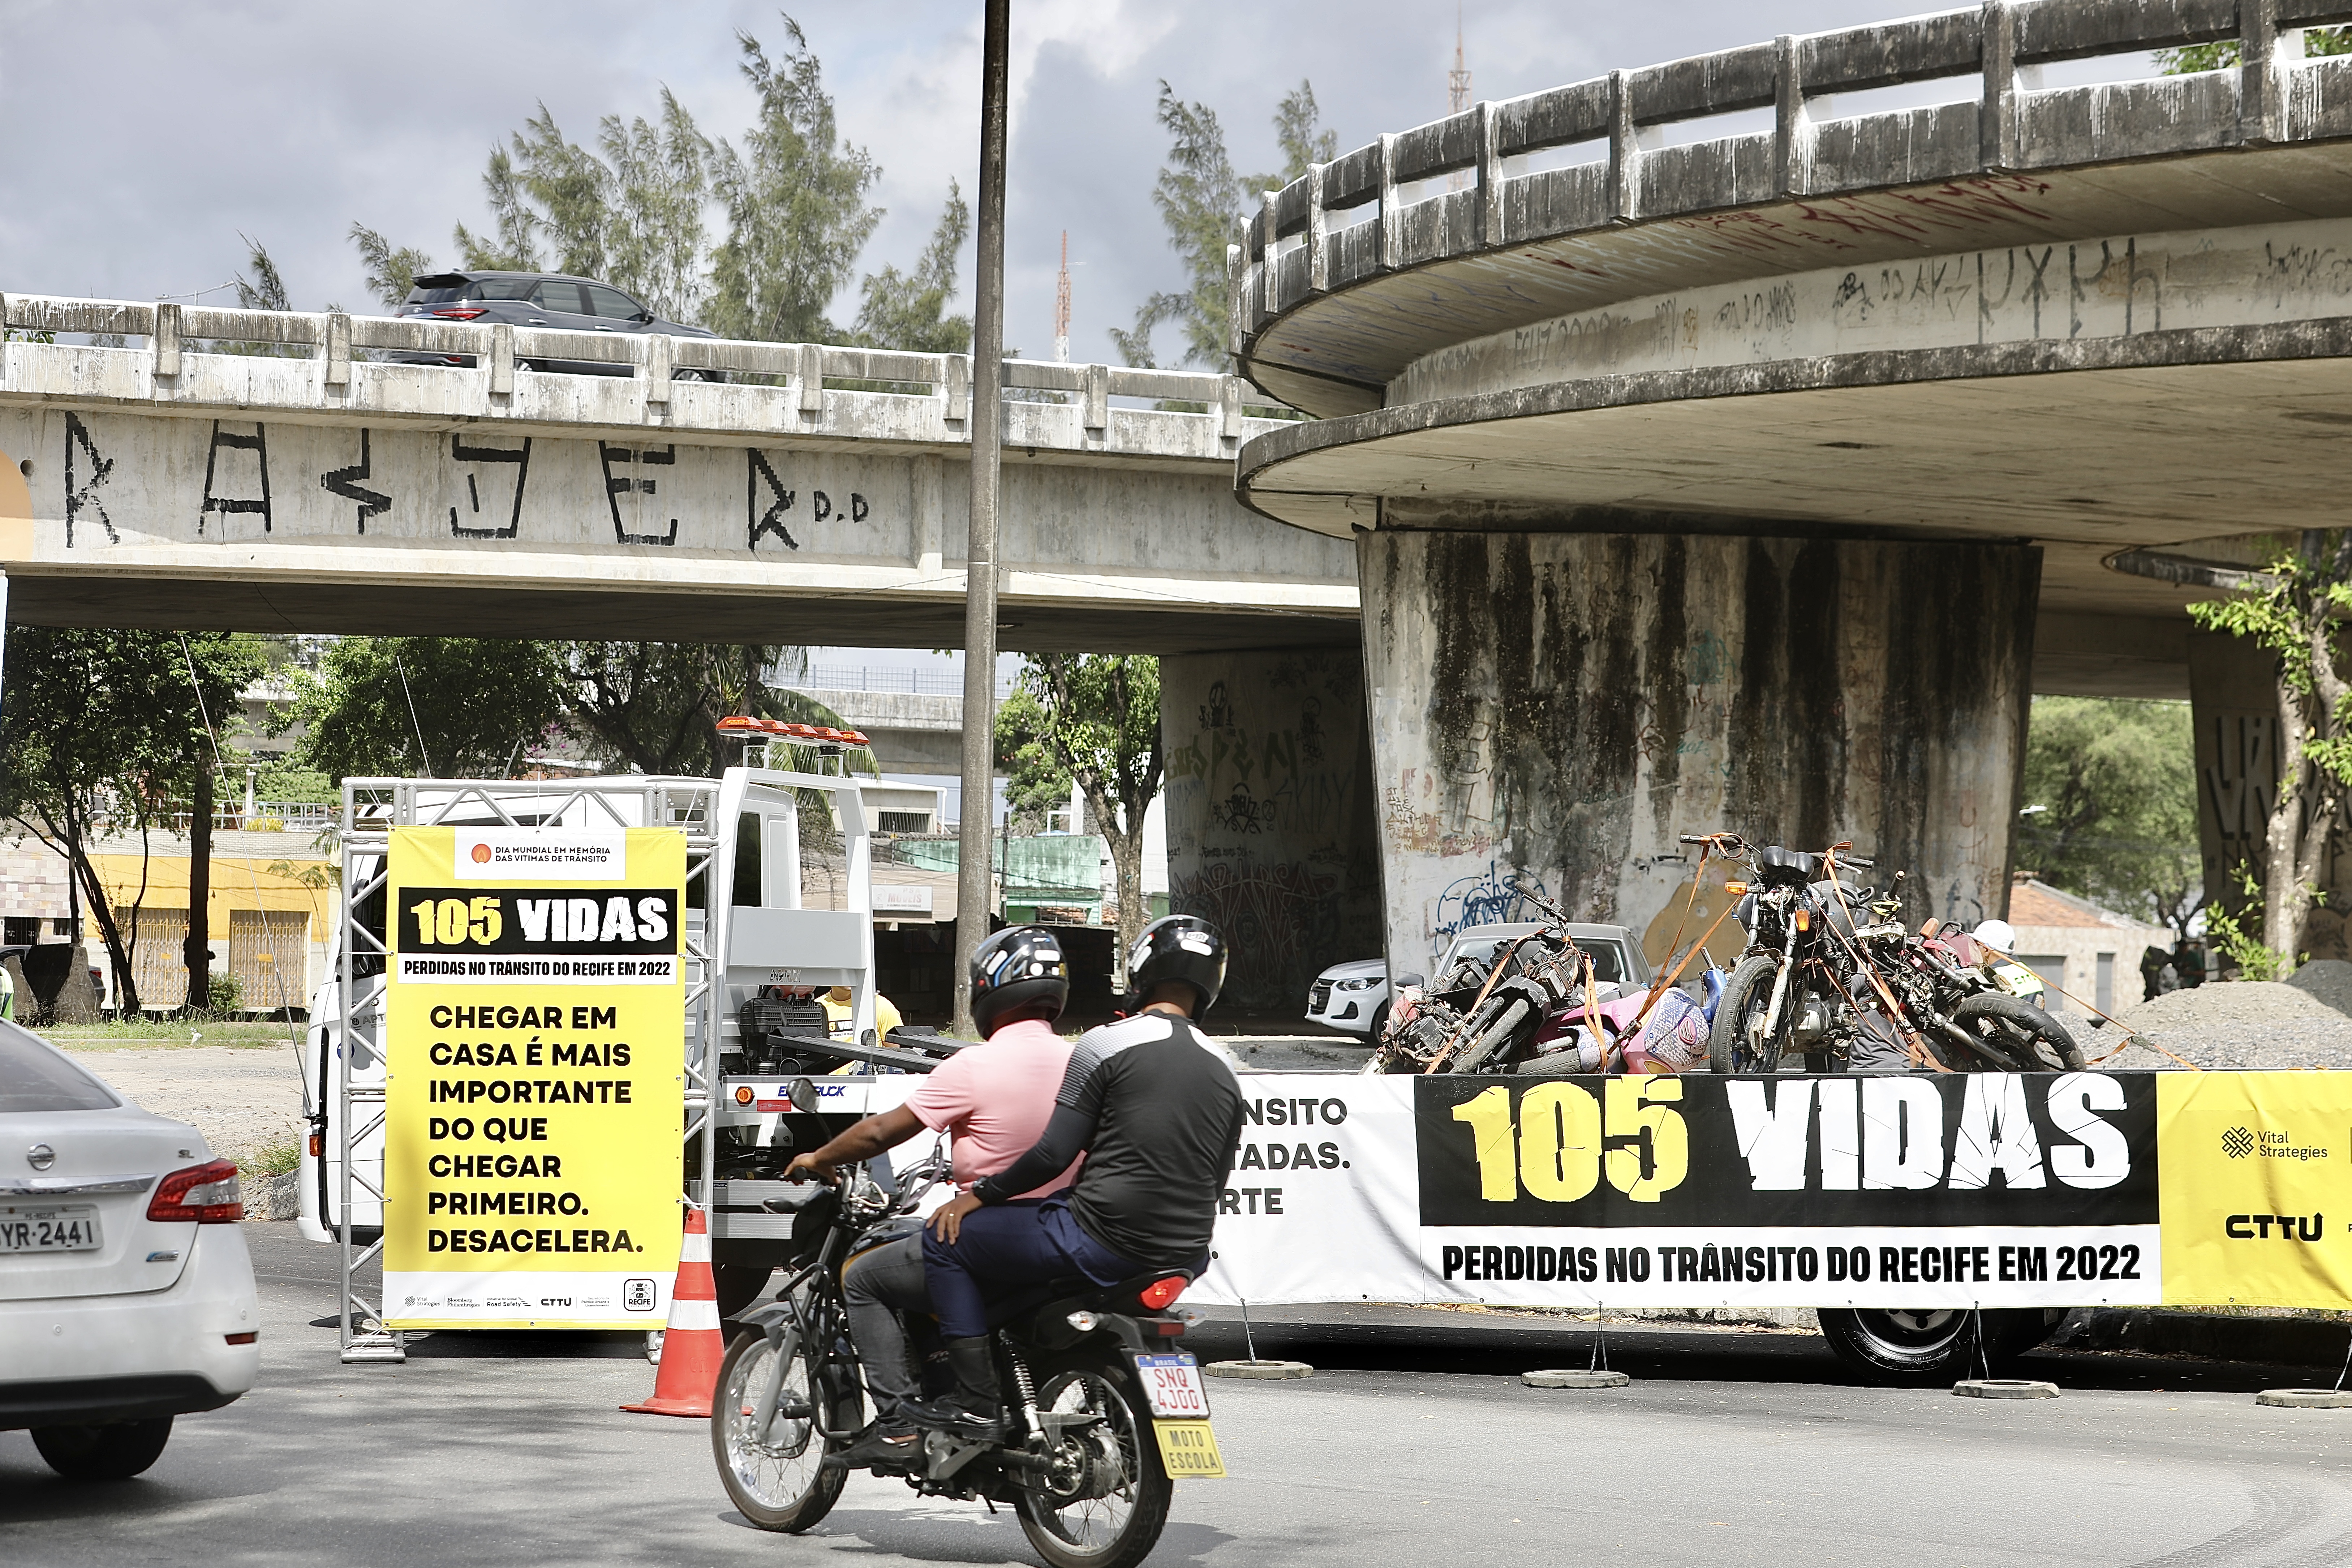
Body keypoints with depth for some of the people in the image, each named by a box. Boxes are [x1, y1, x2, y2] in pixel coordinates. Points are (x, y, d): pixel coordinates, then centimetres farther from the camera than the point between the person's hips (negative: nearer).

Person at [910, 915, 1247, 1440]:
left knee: (947, 1239, 6)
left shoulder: (1105, 1044, -9)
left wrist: (978, 1195, 1)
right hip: (1187, 1256, 8)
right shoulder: (1224, 1073, 12)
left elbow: (1055, 1153, -11)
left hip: (1103, 1240, -7)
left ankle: (977, 1402, -3)